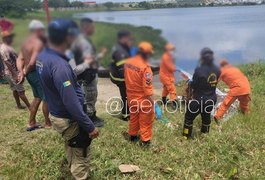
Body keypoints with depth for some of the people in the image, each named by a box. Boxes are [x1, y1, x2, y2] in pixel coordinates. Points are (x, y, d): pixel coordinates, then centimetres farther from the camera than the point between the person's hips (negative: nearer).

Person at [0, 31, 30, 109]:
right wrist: (14, 75, -26)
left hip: (14, 72, 10)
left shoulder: (8, 47, 11)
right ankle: (30, 107, 0)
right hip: (11, 73, -10)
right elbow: (7, 63, -25)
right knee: (21, 90, -5)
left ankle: (19, 105, 28)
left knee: (15, 89, 17)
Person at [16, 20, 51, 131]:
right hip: (37, 73, -9)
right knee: (46, 98, 5)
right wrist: (25, 72, -8)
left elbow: (20, 59, 6)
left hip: (30, 74, 9)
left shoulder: (26, 42, 12)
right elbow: (32, 62, -25)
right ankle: (48, 123, 18)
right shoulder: (38, 43, -18)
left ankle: (31, 123, 28)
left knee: (37, 97, 21)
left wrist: (21, 72, -4)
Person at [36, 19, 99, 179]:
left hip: (57, 114, 10)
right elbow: (71, 103, -31)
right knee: (81, 155, 12)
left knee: (72, 148, 31)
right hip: (69, 119, -9)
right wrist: (90, 126, -23)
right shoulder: (59, 65, -32)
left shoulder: (42, 56, -2)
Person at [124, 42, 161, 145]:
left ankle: (132, 136, 39)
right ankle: (145, 140, 22)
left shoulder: (128, 62, -3)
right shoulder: (145, 67, -25)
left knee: (133, 117, 23)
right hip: (143, 98, -7)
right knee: (145, 120, 10)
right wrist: (153, 102, -16)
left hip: (131, 96, 7)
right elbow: (147, 87, -23)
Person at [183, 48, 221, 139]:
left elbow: (194, 85, -15)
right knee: (206, 116, 27)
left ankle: (185, 138, 19)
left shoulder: (199, 70, -24)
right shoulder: (217, 69, -4)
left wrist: (190, 82, 5)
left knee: (189, 117, 11)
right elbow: (214, 83, 7)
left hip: (199, 99, -6)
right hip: (211, 99, 6)